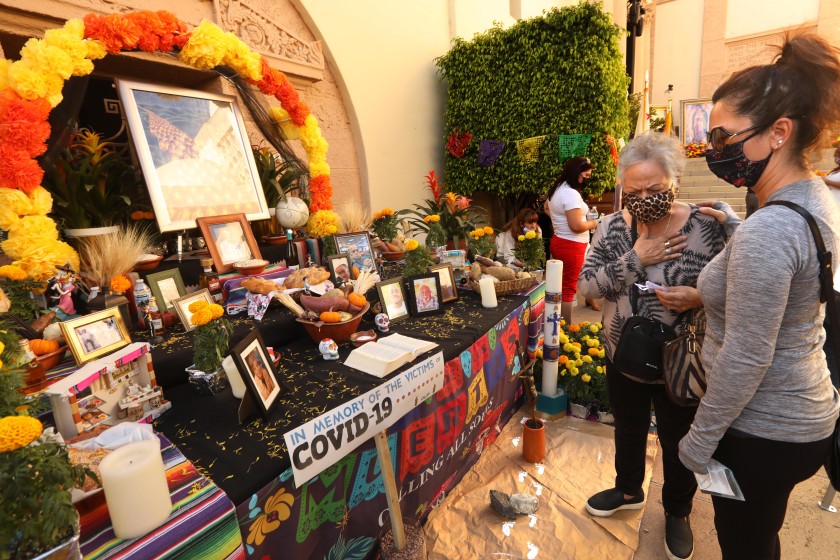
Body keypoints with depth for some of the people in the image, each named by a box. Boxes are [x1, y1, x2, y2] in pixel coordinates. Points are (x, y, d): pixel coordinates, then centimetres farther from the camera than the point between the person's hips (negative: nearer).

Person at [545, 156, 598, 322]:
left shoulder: (557, 189, 11)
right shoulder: (571, 193, -21)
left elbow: (547, 208, 31)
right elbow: (576, 225, -26)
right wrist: (593, 223, -8)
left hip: (558, 242, 10)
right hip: (571, 246, -10)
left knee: (561, 286, 17)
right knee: (568, 289, -2)